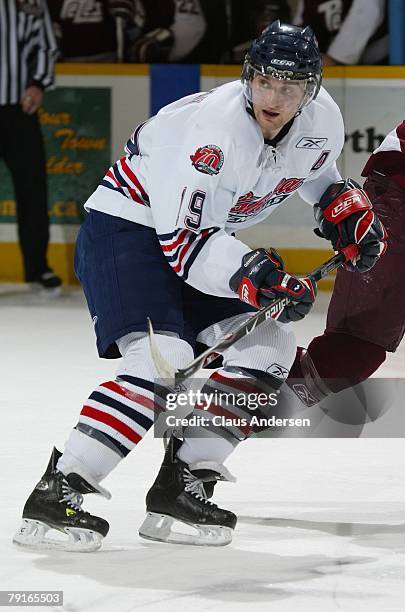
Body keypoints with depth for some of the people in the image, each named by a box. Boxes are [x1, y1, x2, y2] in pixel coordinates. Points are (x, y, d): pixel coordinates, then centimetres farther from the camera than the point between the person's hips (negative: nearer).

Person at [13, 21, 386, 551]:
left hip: (196, 234, 9)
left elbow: (313, 170, 21)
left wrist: (347, 208, 5)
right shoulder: (218, 126, -31)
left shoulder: (322, 120, -7)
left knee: (269, 346, -1)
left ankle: (182, 485, 0)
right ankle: (57, 491, -28)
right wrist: (256, 277, -39)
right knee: (164, 360, -27)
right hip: (126, 227, -9)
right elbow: (182, 240, -30)